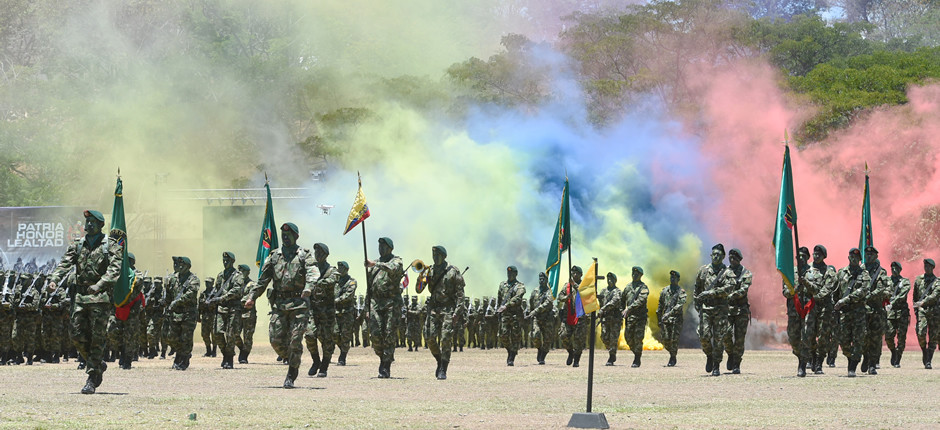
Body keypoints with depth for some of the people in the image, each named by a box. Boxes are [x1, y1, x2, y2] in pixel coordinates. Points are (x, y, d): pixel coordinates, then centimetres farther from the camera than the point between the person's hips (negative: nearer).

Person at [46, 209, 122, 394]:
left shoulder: (110, 245, 0)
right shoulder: (78, 245, 13)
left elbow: (114, 269, -12)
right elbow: (65, 264, 3)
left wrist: (99, 285, -26)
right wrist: (54, 280, -15)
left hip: (100, 296, -5)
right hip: (80, 295, 5)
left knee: (97, 337, -5)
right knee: (77, 335, 2)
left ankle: (92, 379, -2)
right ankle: (98, 365, 22)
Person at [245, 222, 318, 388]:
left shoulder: (304, 255, 4)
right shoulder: (274, 256, 14)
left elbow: (313, 273, -13)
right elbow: (263, 279, 17)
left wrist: (308, 288, -33)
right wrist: (252, 297, 8)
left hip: (298, 304, -4)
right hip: (279, 304, 4)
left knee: (295, 340, -7)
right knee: (276, 339, -4)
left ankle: (291, 377, 1)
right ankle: (292, 361, 23)